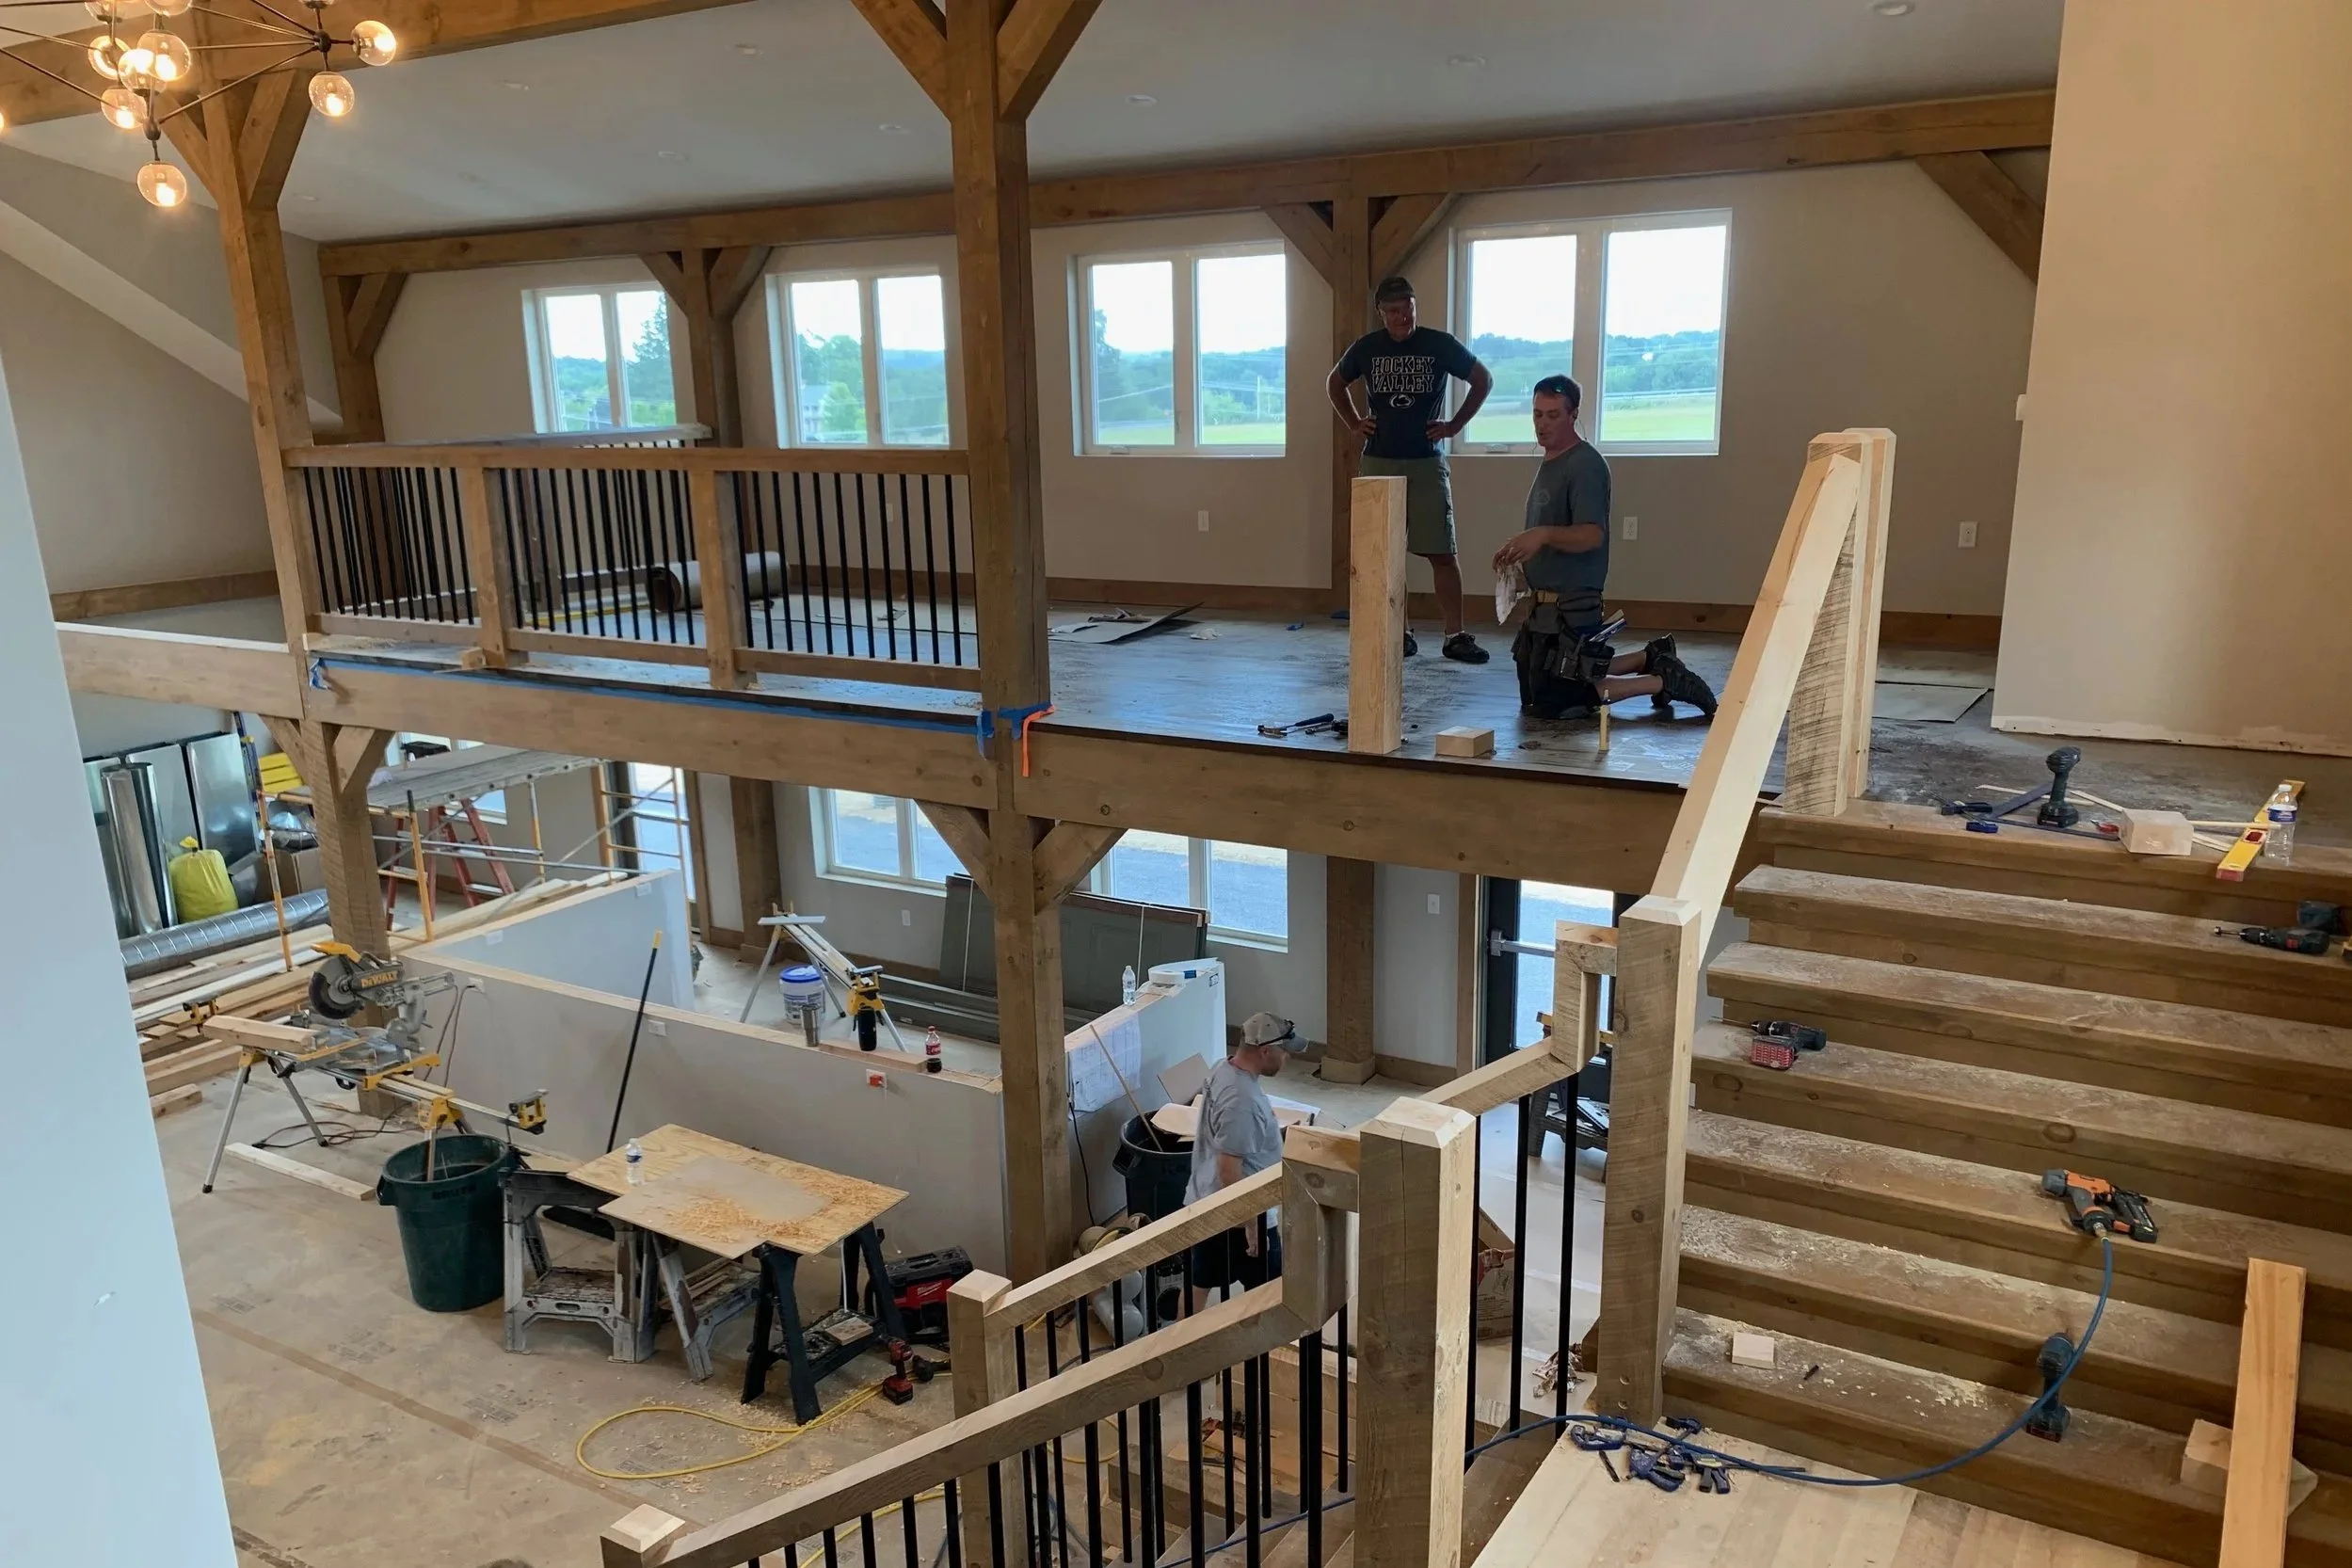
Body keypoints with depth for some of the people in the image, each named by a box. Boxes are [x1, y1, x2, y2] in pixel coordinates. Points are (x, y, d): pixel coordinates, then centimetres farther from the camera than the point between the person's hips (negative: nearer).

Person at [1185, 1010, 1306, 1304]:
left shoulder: (1223, 1069, -1)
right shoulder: (1241, 1101, -31)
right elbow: (1229, 1170, -28)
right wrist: (1250, 1224, -20)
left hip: (1205, 1204, 9)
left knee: (1198, 1282, 22)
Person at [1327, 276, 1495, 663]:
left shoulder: (1440, 344, -3)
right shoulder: (1367, 347, 3)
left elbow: (1484, 380, 9)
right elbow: (1335, 383, 21)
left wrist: (1456, 425, 3)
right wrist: (1355, 423, 10)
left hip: (1426, 462, -2)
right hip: (1378, 462, 2)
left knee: (1442, 553, -6)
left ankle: (1456, 635, -3)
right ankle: (1397, 631, 14)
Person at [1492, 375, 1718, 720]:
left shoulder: (1585, 465, -16)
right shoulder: (1550, 462, 15)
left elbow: (1592, 535, -27)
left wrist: (1542, 534, -43)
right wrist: (1516, 551, 10)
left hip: (1570, 606, -10)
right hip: (1547, 602, 10)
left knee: (1550, 703, -9)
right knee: (1531, 695, 19)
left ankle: (1662, 681, -1)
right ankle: (1651, 660, 22)